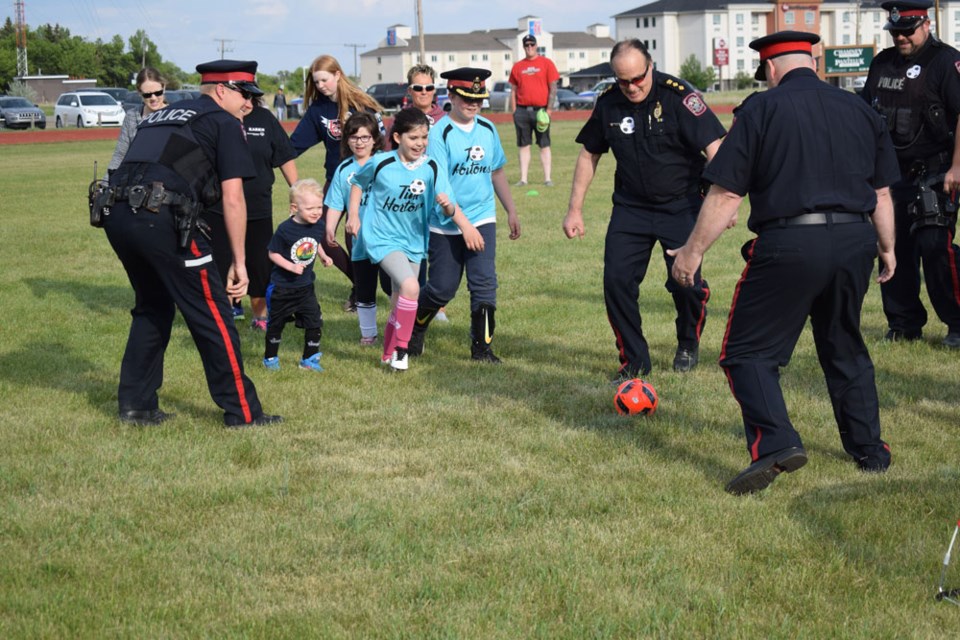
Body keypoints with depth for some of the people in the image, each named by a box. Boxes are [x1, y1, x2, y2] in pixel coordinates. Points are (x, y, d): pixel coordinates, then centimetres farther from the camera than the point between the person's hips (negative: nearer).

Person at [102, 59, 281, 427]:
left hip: (116, 214, 7)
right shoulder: (223, 123, 9)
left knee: (153, 308, 25)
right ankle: (242, 412, 9)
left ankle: (135, 404, 26)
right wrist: (239, 262, 4)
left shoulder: (163, 115, 30)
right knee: (212, 316, 3)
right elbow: (232, 198, 1)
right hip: (160, 218, -7)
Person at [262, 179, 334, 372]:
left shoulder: (318, 226, -5)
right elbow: (273, 253, -14)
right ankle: (270, 358, 29)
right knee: (276, 323, 11)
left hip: (306, 286, 4)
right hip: (283, 286, -4)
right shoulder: (285, 229, -21)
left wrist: (323, 256, 0)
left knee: (315, 322, 0)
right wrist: (291, 266, -23)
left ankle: (309, 359, 15)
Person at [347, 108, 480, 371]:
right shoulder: (381, 164, -13)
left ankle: (389, 355, 37)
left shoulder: (431, 168, -7)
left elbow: (449, 207, -11)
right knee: (410, 287, -26)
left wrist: (448, 205, -33)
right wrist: (353, 216, 1)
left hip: (413, 242, 5)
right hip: (382, 238, -5)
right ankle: (401, 348, -11)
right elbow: (358, 183, 7)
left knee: (400, 304, 15)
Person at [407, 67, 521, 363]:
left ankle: (482, 347, 4)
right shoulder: (440, 133, -13)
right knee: (442, 288, 4)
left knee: (484, 283, -6)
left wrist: (511, 212, 20)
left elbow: (497, 172, 19)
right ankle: (414, 330, 31)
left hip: (482, 220, 4)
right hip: (445, 226, -4)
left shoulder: (488, 129, 5)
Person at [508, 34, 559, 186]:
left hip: (540, 110, -3)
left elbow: (553, 87, -1)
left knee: (544, 145, -1)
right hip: (522, 110, 3)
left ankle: (547, 178, 0)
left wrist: (549, 109, -9)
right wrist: (514, 112, 4)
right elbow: (513, 90, 13)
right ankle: (523, 179, 6)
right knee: (523, 145, 3)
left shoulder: (546, 63, 3)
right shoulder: (517, 66, 11)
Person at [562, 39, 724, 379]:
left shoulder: (679, 96, -16)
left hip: (682, 207, -4)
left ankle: (688, 344, 23)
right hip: (631, 207, 4)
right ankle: (634, 359, 10)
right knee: (616, 280, -7)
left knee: (685, 282, -9)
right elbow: (589, 154, 11)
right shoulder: (609, 103, -2)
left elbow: (714, 147, -20)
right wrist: (575, 210, 9)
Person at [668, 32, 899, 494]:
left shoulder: (761, 110, -2)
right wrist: (886, 248, 30)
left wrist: (693, 250, 4)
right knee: (845, 350, 22)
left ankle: (776, 444, -15)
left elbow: (725, 195, -5)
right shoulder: (859, 110, 13)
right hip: (854, 242, 5)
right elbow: (881, 193, 17)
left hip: (789, 244, -5)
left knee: (748, 351, 3)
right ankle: (870, 451, 26)